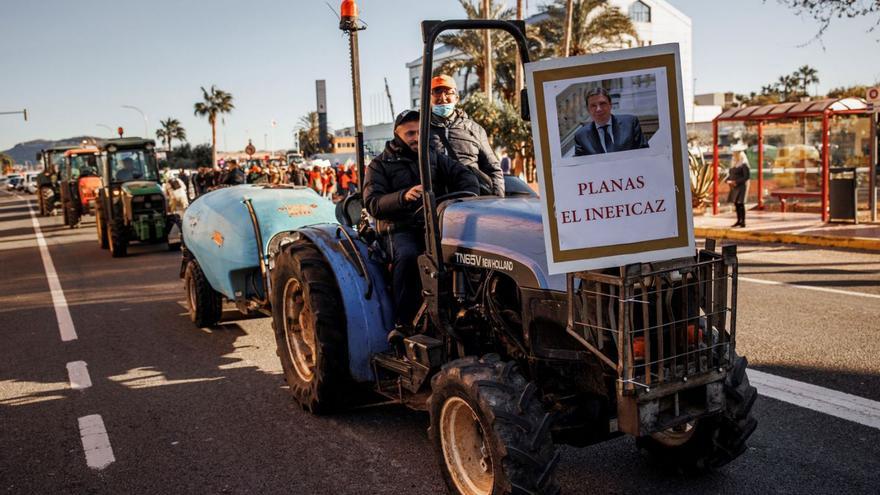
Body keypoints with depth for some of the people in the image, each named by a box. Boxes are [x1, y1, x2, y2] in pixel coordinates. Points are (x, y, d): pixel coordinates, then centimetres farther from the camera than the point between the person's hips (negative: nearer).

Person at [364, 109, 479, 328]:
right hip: (401, 228, -2)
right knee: (407, 255, -36)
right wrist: (404, 196, -22)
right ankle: (406, 322, -27)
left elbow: (465, 176, 14)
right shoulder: (380, 165, 10)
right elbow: (373, 204, -4)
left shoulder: (434, 157, 22)